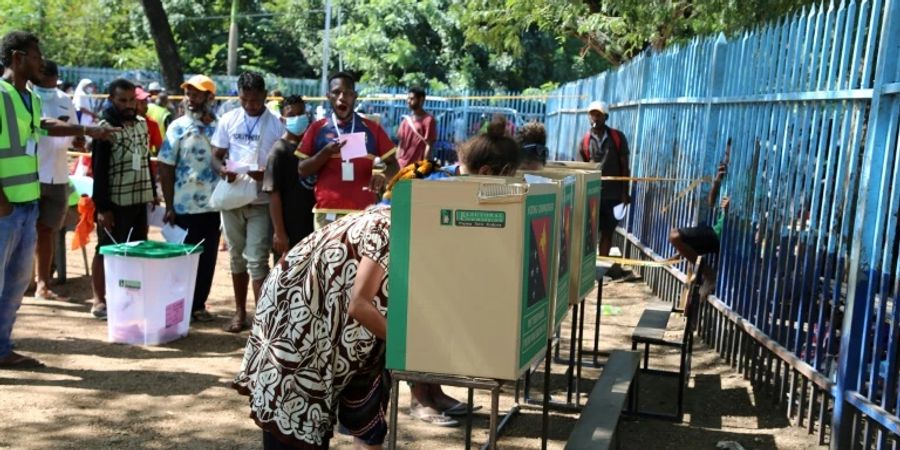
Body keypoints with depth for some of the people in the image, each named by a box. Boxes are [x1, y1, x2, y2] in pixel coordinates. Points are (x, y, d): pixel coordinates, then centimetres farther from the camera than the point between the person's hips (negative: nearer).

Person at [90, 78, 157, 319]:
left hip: (139, 199, 7)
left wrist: (152, 191, 14)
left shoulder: (142, 123, 9)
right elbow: (98, 171, -14)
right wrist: (102, 206, -17)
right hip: (115, 202, -6)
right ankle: (99, 300, 12)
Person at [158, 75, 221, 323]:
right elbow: (165, 168, -3)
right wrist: (169, 207, -8)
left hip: (214, 206, 2)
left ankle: (199, 305, 22)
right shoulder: (178, 127, -2)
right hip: (185, 207, -2)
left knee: (207, 258, 9)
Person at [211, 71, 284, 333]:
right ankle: (240, 313, 24)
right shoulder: (228, 120, 5)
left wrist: (267, 173, -22)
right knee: (237, 257, 13)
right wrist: (222, 169, -14)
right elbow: (216, 156, 9)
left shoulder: (276, 124, -3)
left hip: (261, 202, -4)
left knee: (256, 260, -8)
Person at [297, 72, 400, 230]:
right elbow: (302, 170, 7)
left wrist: (383, 176, -13)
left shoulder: (372, 129, 8)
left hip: (364, 213, 0)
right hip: (327, 213, 0)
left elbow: (393, 165, 10)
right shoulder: (317, 128, 8)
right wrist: (325, 153, -10)